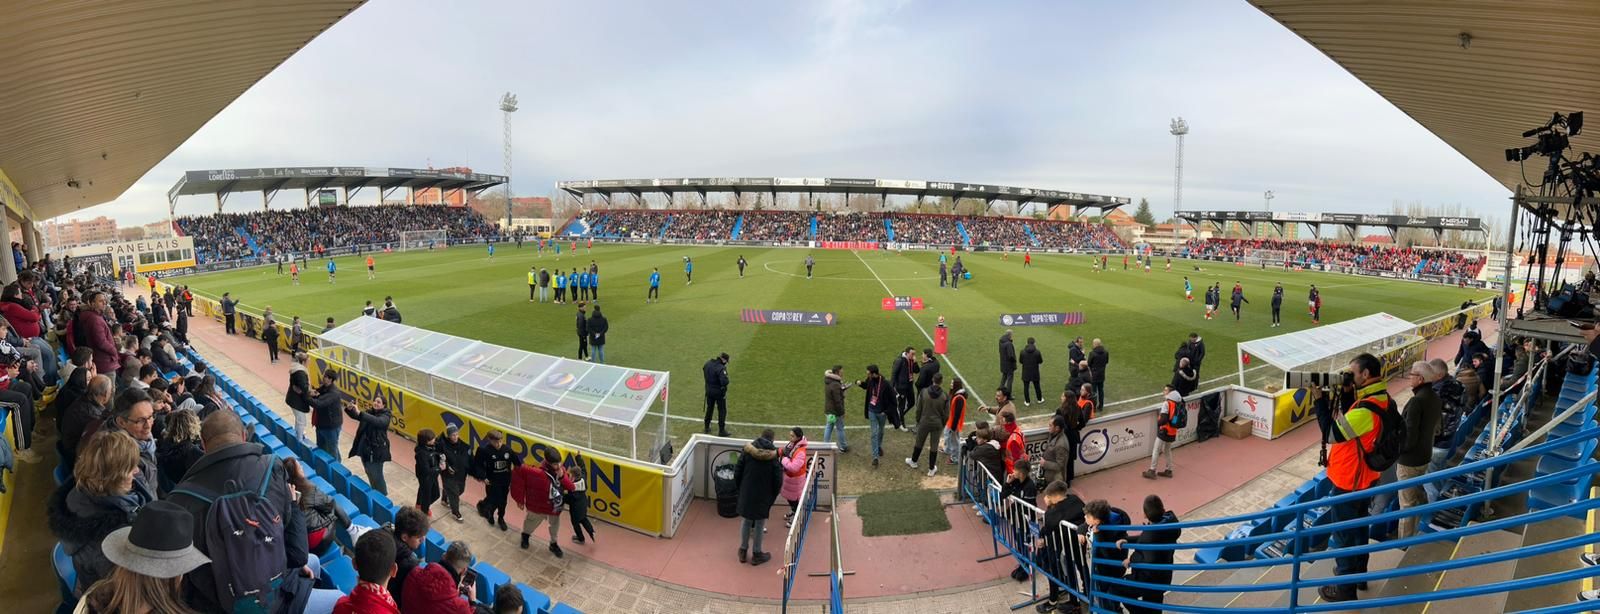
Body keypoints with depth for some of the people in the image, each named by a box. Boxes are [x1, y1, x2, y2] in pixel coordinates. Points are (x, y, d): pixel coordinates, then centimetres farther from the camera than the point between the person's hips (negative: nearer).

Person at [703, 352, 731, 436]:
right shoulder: (721, 368, -28)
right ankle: (721, 431, 12)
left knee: (709, 408, 23)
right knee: (722, 411, 8)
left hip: (709, 391, 7)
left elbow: (703, 370, 15)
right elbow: (724, 382, -35)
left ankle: (706, 428, 35)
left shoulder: (708, 363, -5)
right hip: (719, 392, -7)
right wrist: (726, 379, -13)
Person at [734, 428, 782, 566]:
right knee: (759, 523, 10)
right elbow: (778, 479, -10)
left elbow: (737, 471, -2)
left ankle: (743, 550, 28)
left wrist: (740, 488, 11)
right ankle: (756, 553, 21)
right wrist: (773, 495, 5)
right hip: (764, 496, -2)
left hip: (746, 493, 2)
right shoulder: (773, 455, -13)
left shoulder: (748, 450, -7)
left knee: (747, 521, 17)